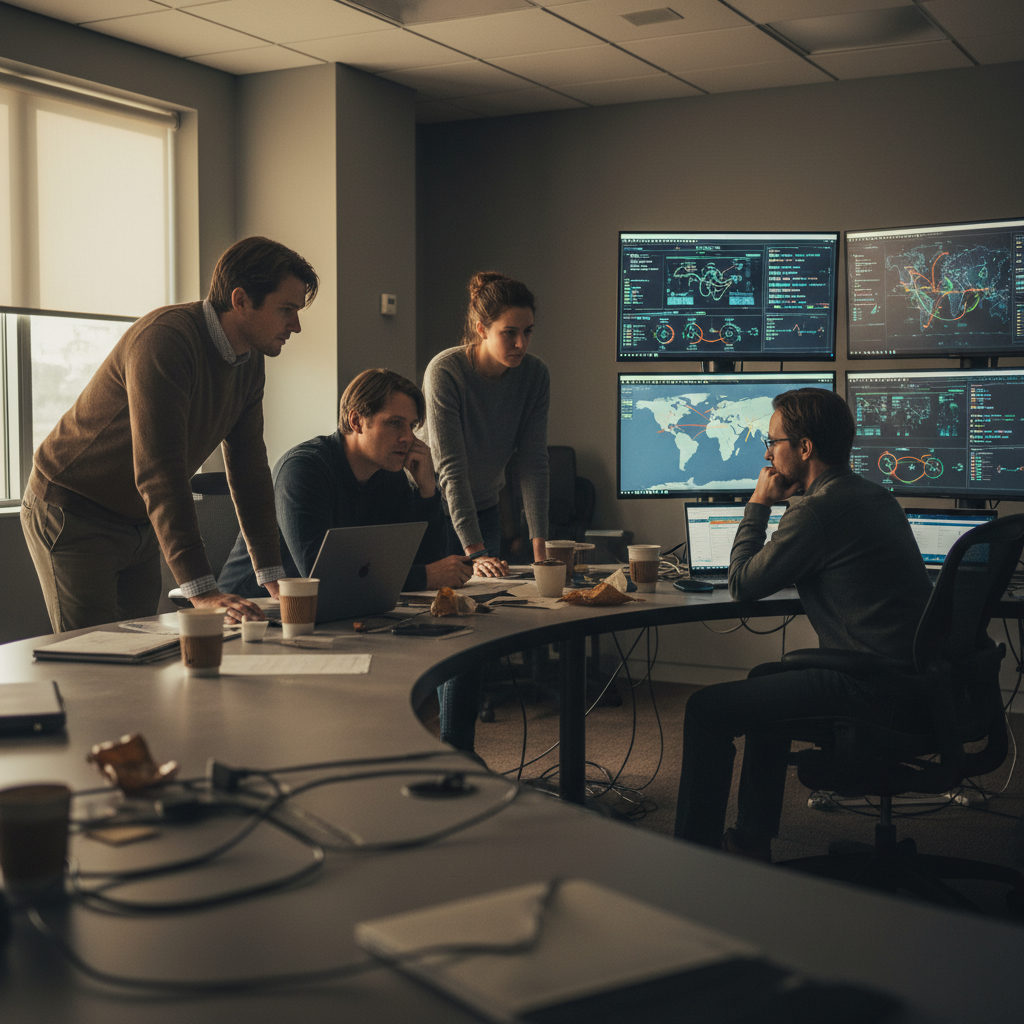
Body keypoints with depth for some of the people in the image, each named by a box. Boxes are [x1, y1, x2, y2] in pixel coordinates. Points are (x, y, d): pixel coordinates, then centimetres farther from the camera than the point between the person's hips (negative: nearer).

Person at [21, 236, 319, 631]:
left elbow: (249, 468, 5)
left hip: (141, 524, 8)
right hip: (73, 516, -8)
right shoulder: (164, 339, -28)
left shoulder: (250, 361, 0)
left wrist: (275, 580, -1)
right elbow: (159, 471, -36)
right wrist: (201, 592, -42)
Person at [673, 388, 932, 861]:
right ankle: (752, 839, 36)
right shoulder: (875, 497, 12)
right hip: (907, 675, 11)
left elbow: (742, 583, -6)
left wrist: (758, 504, 2)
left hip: (871, 688, -10)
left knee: (707, 709, -6)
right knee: (767, 679, 31)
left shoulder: (819, 510, -18)